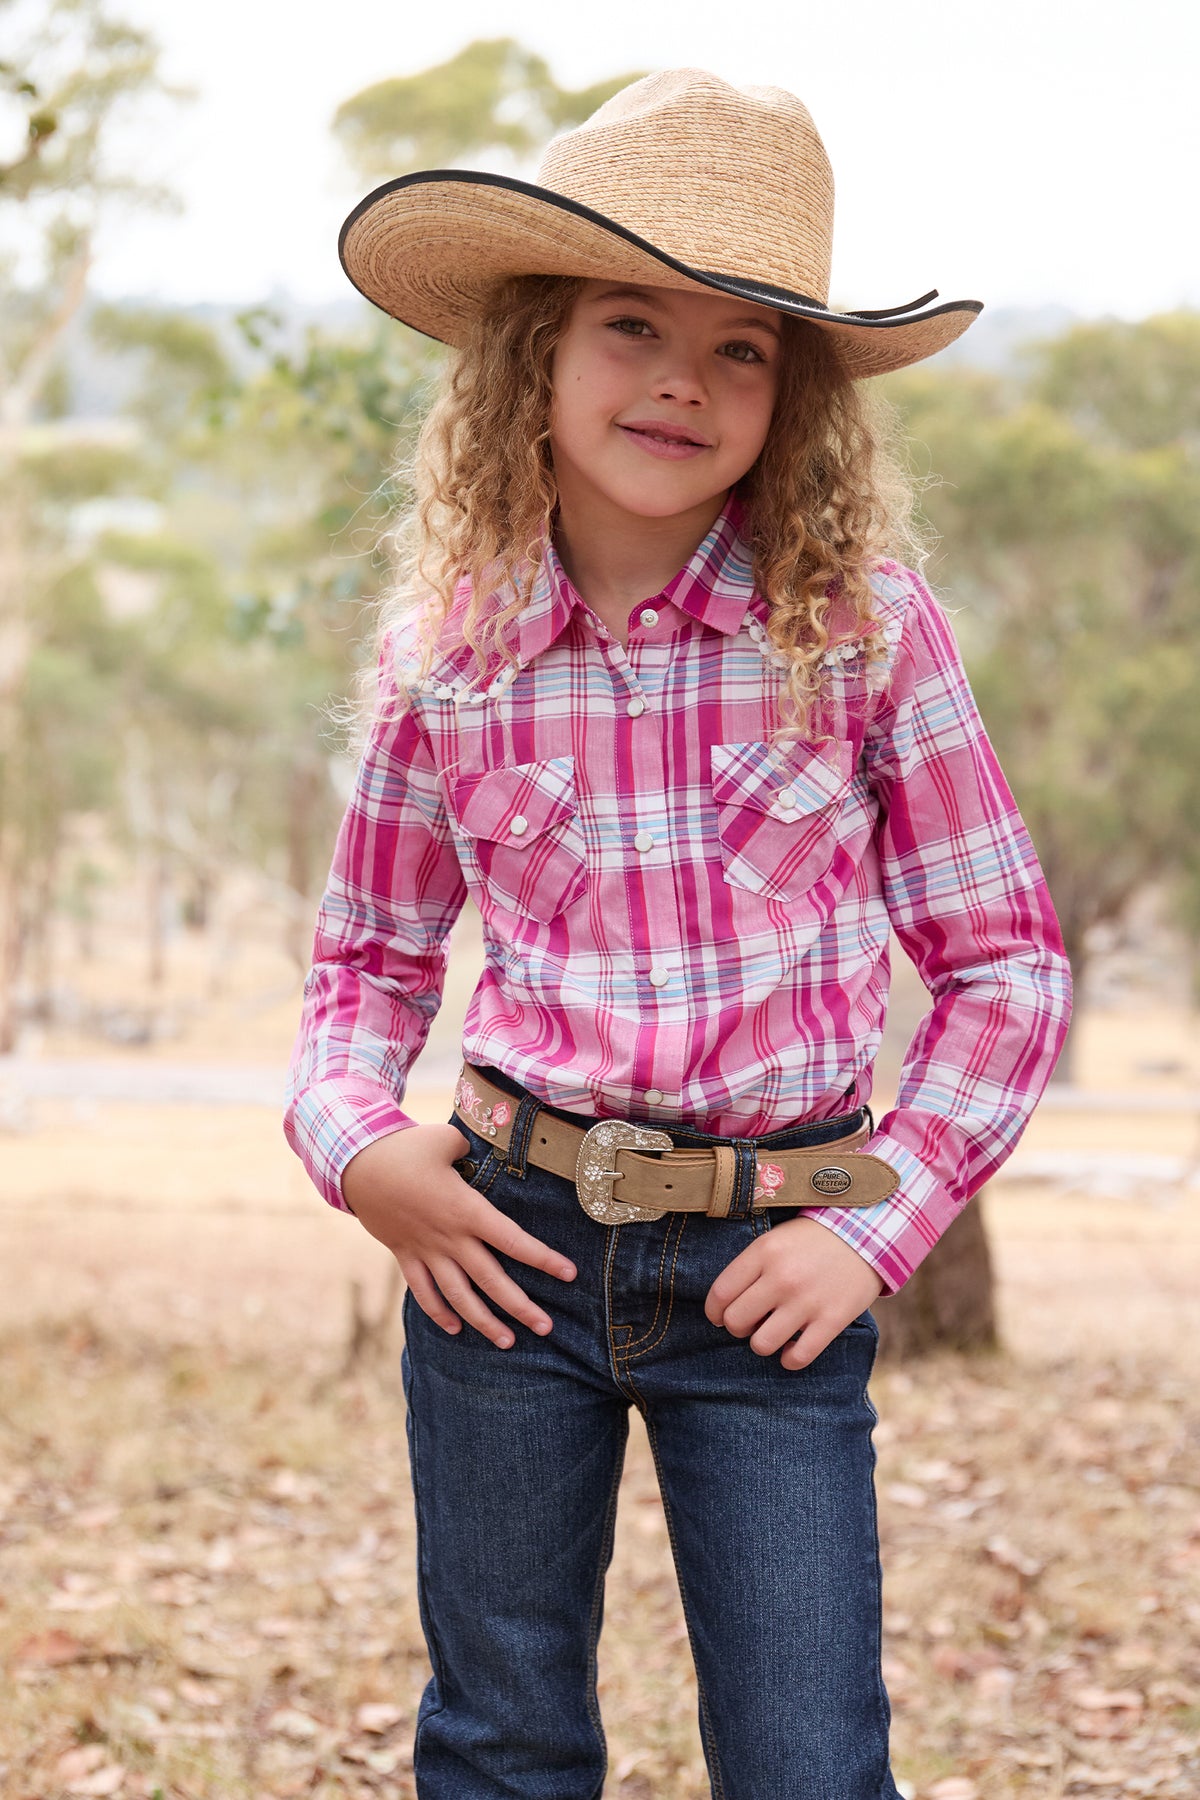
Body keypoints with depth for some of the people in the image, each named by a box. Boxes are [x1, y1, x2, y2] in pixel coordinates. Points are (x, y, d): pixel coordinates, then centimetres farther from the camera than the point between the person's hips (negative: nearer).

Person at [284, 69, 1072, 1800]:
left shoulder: (867, 629, -5)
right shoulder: (446, 658, 0)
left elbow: (1009, 960, 0)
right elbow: (369, 957, 13)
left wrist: (877, 1226, -7)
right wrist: (353, 1137, -5)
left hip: (768, 1270, -2)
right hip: (509, 1247, 2)